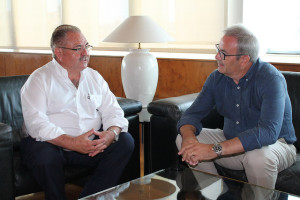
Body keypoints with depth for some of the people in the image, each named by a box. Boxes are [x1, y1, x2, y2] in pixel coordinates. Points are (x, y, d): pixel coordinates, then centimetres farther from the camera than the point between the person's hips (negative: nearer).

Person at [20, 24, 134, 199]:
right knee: (44, 156, -35)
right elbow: (36, 123, -16)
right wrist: (72, 143, -27)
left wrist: (111, 134, -16)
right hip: (52, 144, -4)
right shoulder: (40, 79, -3)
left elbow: (113, 111, 8)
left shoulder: (94, 77, 13)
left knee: (125, 141, -16)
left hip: (91, 144, 5)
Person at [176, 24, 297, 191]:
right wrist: (189, 137, -30)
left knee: (258, 156, -39)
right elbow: (192, 114, -4)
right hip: (232, 142, 6)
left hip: (275, 144, -5)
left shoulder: (271, 79, -23)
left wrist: (215, 149, -43)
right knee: (183, 139, -9)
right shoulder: (217, 78, -4)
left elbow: (268, 132, -36)